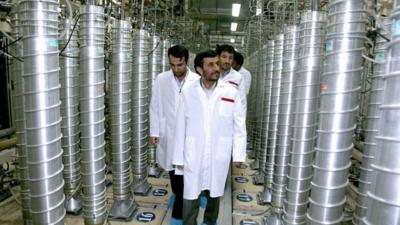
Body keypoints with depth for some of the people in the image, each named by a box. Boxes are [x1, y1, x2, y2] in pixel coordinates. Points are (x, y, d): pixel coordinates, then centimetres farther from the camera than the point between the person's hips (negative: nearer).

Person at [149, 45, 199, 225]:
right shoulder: (161, 80, -4)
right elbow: (155, 107, 2)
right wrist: (154, 131, 0)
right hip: (167, 134, 3)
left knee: (184, 173, 0)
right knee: (172, 170, 20)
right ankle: (177, 195, 47)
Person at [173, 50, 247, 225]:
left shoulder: (231, 92, -5)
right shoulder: (188, 93, -4)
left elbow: (239, 125, -1)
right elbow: (181, 128, -1)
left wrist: (238, 154, -4)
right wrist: (178, 157, 1)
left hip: (219, 156, 1)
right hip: (193, 156, 0)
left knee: (214, 194, 19)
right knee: (190, 197, 6)